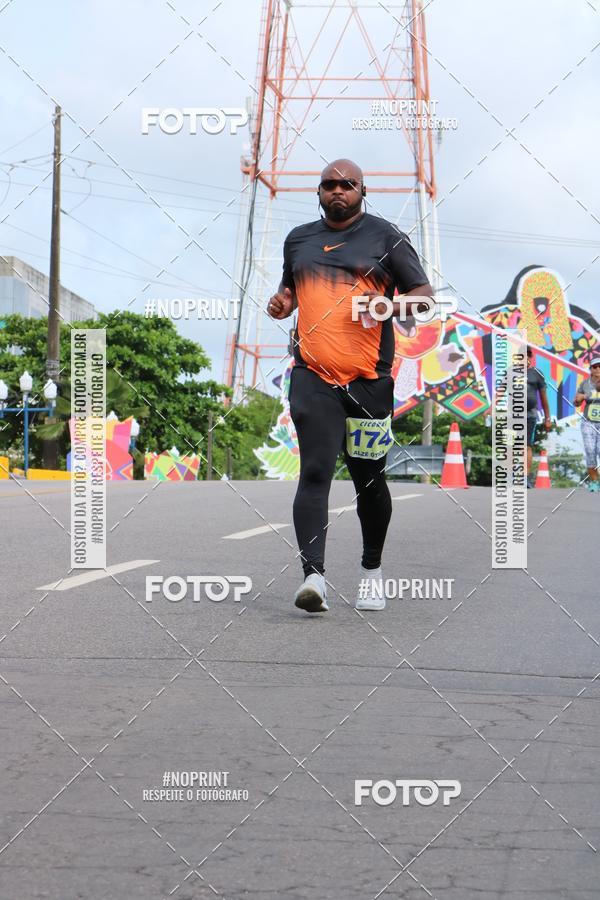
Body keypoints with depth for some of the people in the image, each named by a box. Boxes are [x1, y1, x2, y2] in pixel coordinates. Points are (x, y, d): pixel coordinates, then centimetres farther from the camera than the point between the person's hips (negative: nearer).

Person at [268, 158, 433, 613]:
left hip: (369, 378, -1)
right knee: (315, 472, -14)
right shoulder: (299, 239, 16)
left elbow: (425, 293, 5)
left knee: (369, 478, 8)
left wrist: (393, 305, -16)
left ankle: (372, 569, 28)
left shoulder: (385, 237, 5)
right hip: (312, 375, 2)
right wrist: (283, 303, 7)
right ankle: (314, 575, -21)